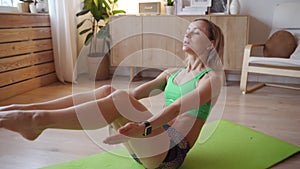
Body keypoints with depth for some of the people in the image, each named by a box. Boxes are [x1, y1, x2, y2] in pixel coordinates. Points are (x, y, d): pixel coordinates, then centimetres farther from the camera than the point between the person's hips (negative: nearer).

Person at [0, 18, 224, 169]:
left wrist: (144, 127, -37)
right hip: (151, 143, 6)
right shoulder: (172, 74, 19)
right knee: (107, 91, -16)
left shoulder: (212, 78, -3)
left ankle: (37, 120, -28)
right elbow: (137, 92, 8)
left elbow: (178, 107, -22)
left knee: (120, 99, -29)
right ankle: (24, 109, -17)